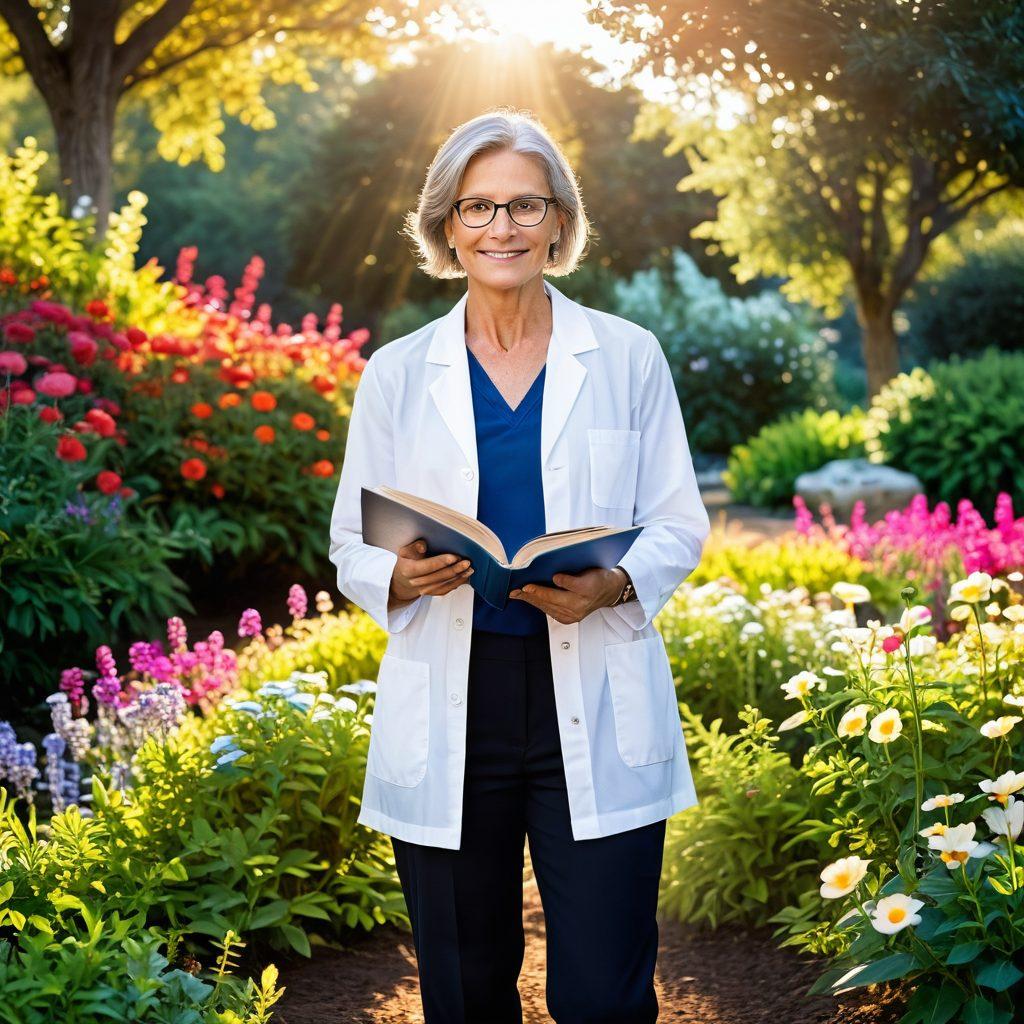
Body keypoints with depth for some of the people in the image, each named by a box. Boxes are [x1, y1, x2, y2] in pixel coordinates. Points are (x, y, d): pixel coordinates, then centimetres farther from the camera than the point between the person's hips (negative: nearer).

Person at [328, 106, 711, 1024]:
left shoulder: (628, 357, 5)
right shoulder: (397, 372, 7)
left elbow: (679, 526, 7)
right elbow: (351, 545, 10)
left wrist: (613, 585, -14)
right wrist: (402, 577, -13)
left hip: (597, 716, -1)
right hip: (449, 719, 1)